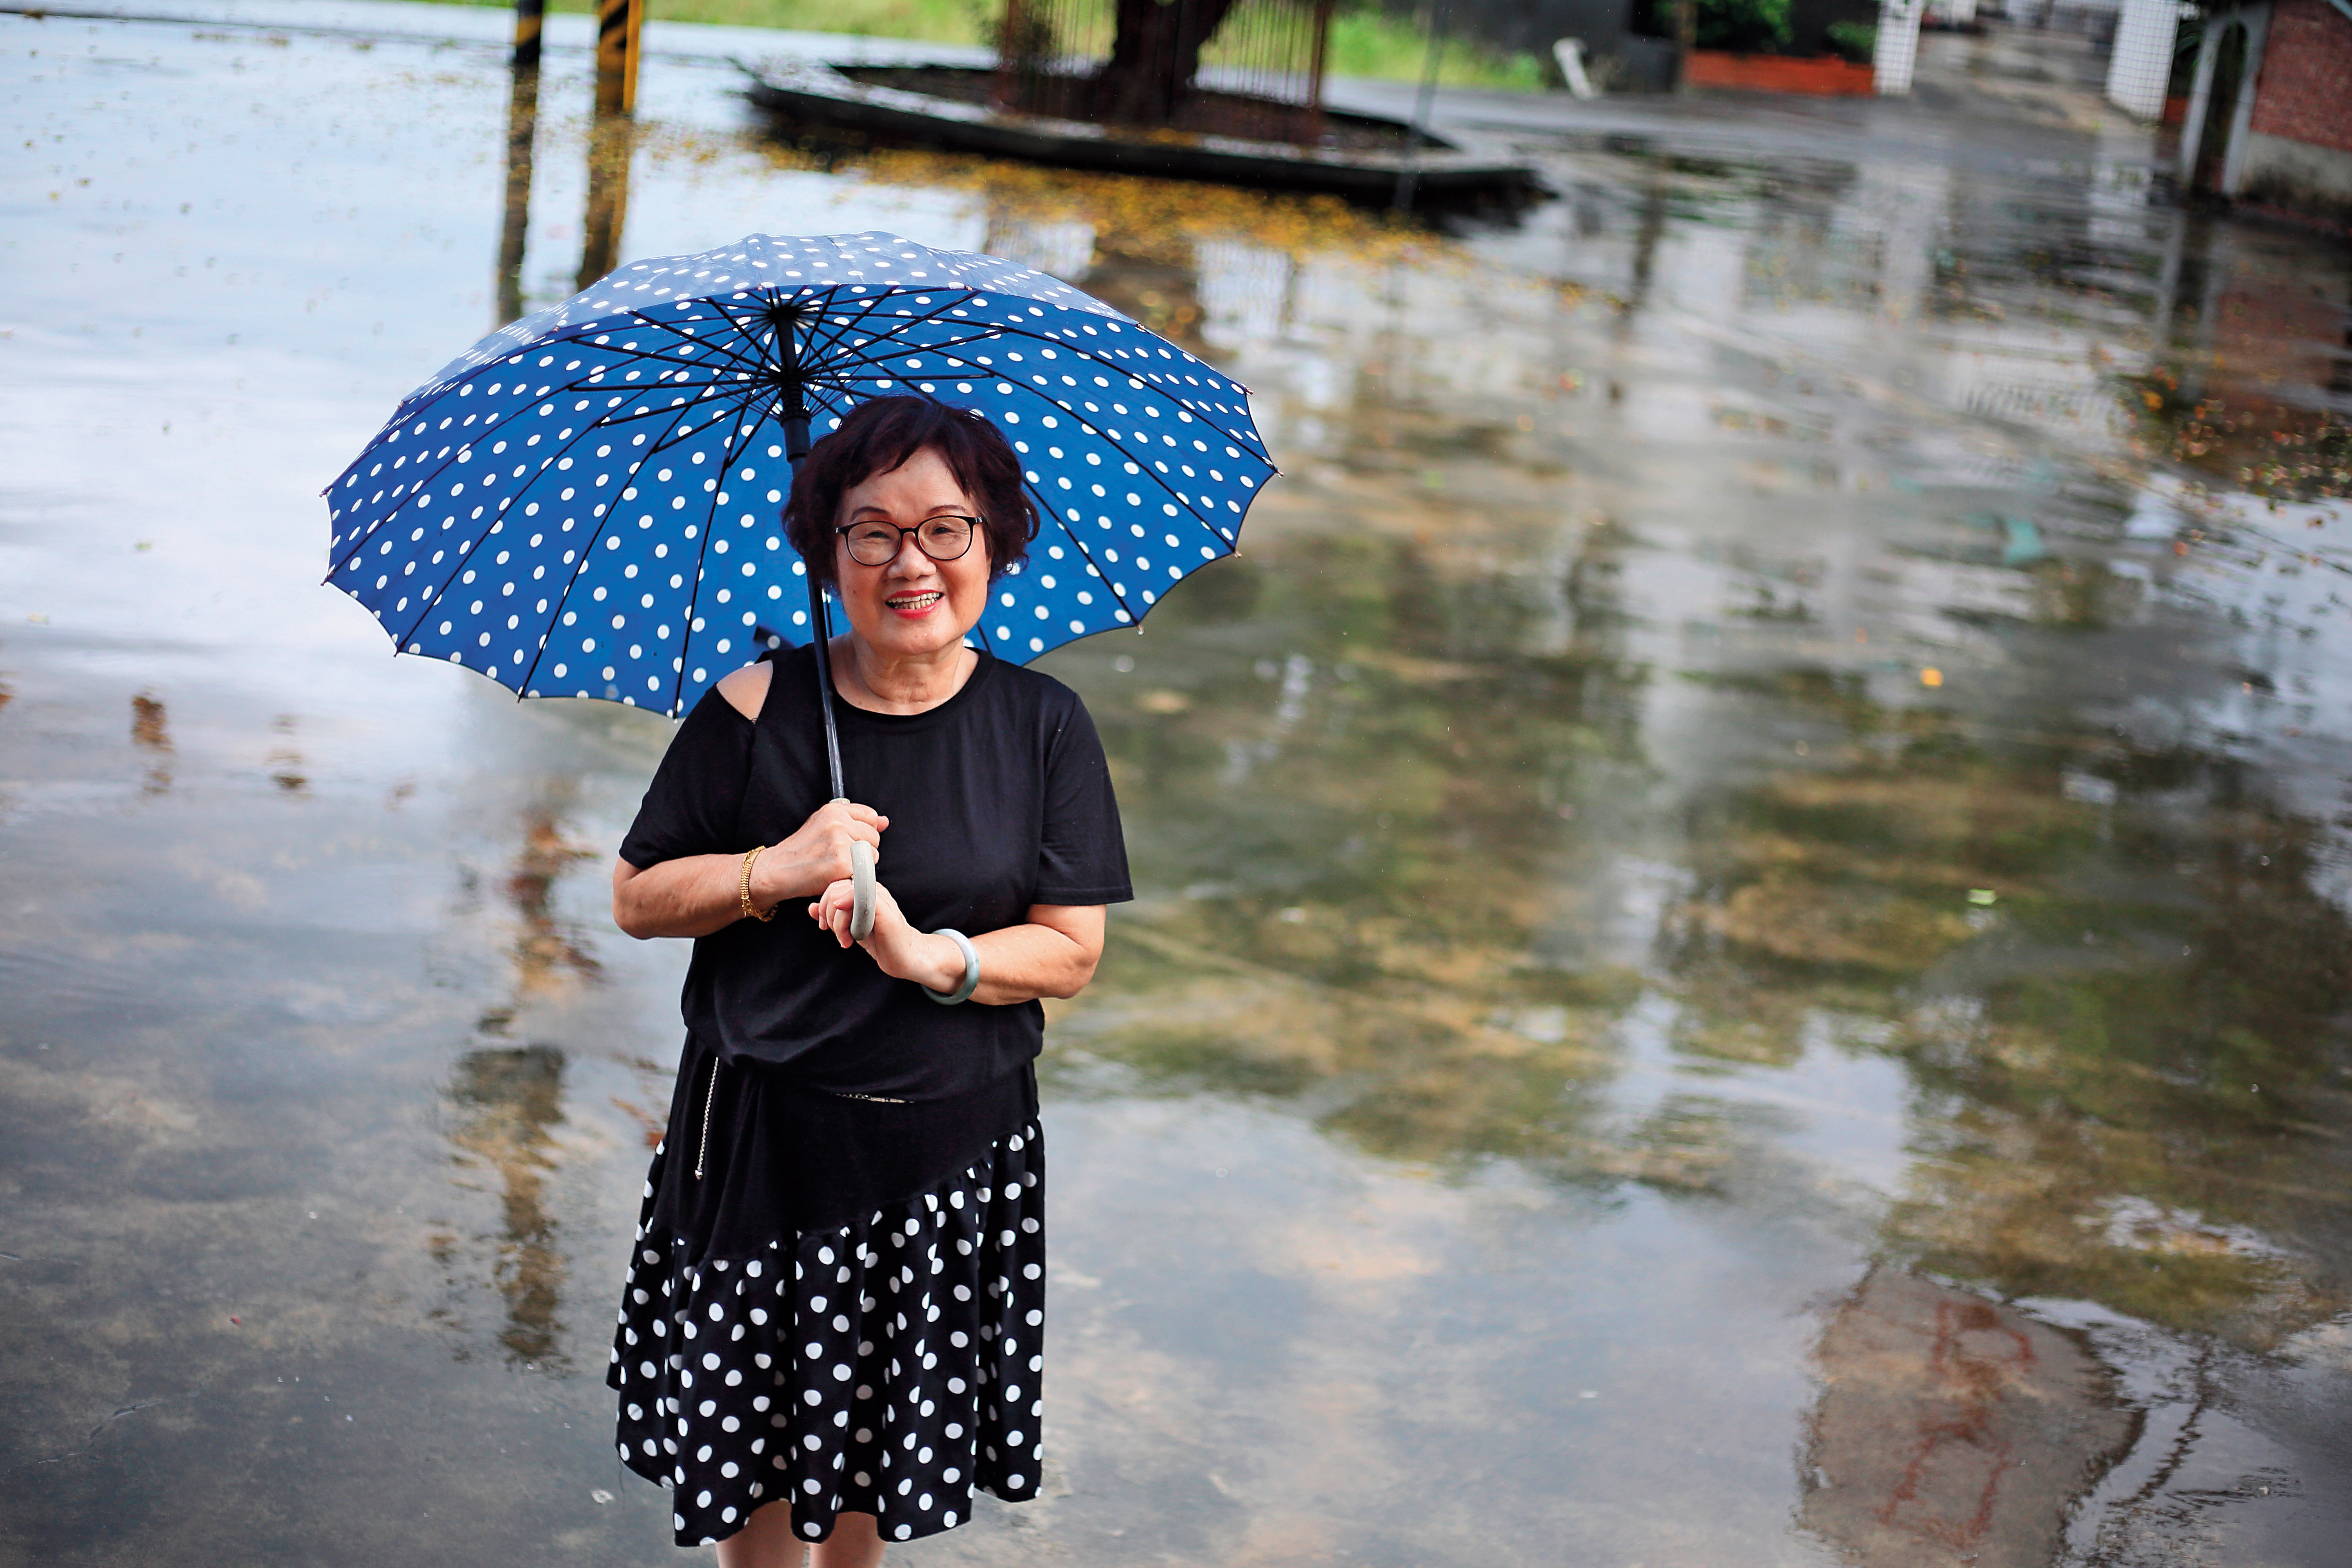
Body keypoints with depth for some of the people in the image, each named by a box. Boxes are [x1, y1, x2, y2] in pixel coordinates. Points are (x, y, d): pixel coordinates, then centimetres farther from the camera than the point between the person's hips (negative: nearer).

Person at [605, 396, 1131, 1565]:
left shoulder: (1042, 724, -5)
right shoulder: (755, 709, -7)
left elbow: (1072, 951, -4)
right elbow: (636, 900, 0)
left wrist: (929, 956, -21)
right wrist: (776, 872, -17)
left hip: (951, 1141, 1)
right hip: (761, 1137, -1)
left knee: (881, 1431, 14)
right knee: (752, 1431, 8)